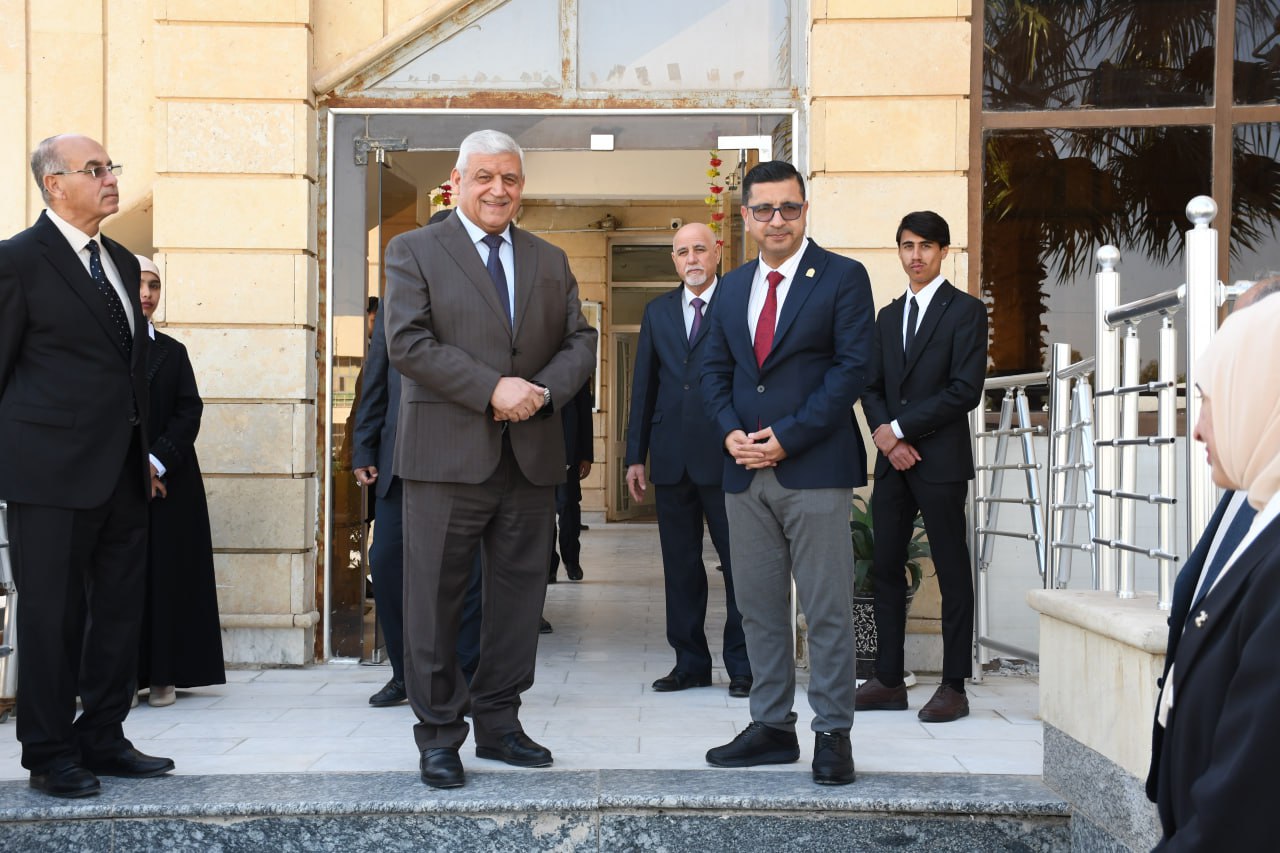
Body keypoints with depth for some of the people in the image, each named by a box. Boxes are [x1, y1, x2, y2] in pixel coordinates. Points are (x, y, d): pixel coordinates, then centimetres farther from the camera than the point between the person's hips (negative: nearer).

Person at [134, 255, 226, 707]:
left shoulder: (173, 351, 13)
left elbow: (189, 412, 3)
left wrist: (157, 462, -11)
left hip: (170, 479, 2)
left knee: (167, 574, 0)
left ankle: (163, 674, 4)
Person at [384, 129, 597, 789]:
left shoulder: (550, 261, 16)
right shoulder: (414, 252, 2)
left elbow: (579, 342, 11)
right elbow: (407, 343, -10)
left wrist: (543, 390, -9)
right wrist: (493, 389, -17)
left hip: (532, 456, 4)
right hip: (448, 455, -4)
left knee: (519, 595, 9)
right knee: (435, 599, 0)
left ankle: (499, 723, 21)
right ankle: (439, 734, 11)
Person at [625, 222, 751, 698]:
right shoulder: (657, 312, 13)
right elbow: (644, 386, 14)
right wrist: (635, 456, 9)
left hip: (726, 456, -5)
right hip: (672, 458, 5)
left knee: (739, 564, 1)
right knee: (680, 566, 10)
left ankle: (742, 665, 10)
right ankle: (690, 662, 20)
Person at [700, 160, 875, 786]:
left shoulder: (842, 278, -2)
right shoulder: (734, 287, 15)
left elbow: (853, 367, -9)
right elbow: (715, 368, 16)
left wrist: (787, 436, -14)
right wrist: (731, 433, -3)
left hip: (813, 468, -5)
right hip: (746, 472, 6)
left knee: (827, 610, -2)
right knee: (758, 608, 10)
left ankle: (832, 733, 8)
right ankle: (772, 727, 20)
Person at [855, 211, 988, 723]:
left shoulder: (965, 310, -2)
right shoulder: (889, 316, 18)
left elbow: (966, 390, -12)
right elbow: (872, 386, 14)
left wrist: (901, 428, -12)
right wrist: (882, 432, -6)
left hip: (940, 461, -6)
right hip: (893, 460, 6)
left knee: (952, 572, 0)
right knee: (886, 568, 6)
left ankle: (954, 686, 6)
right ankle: (889, 681, 13)